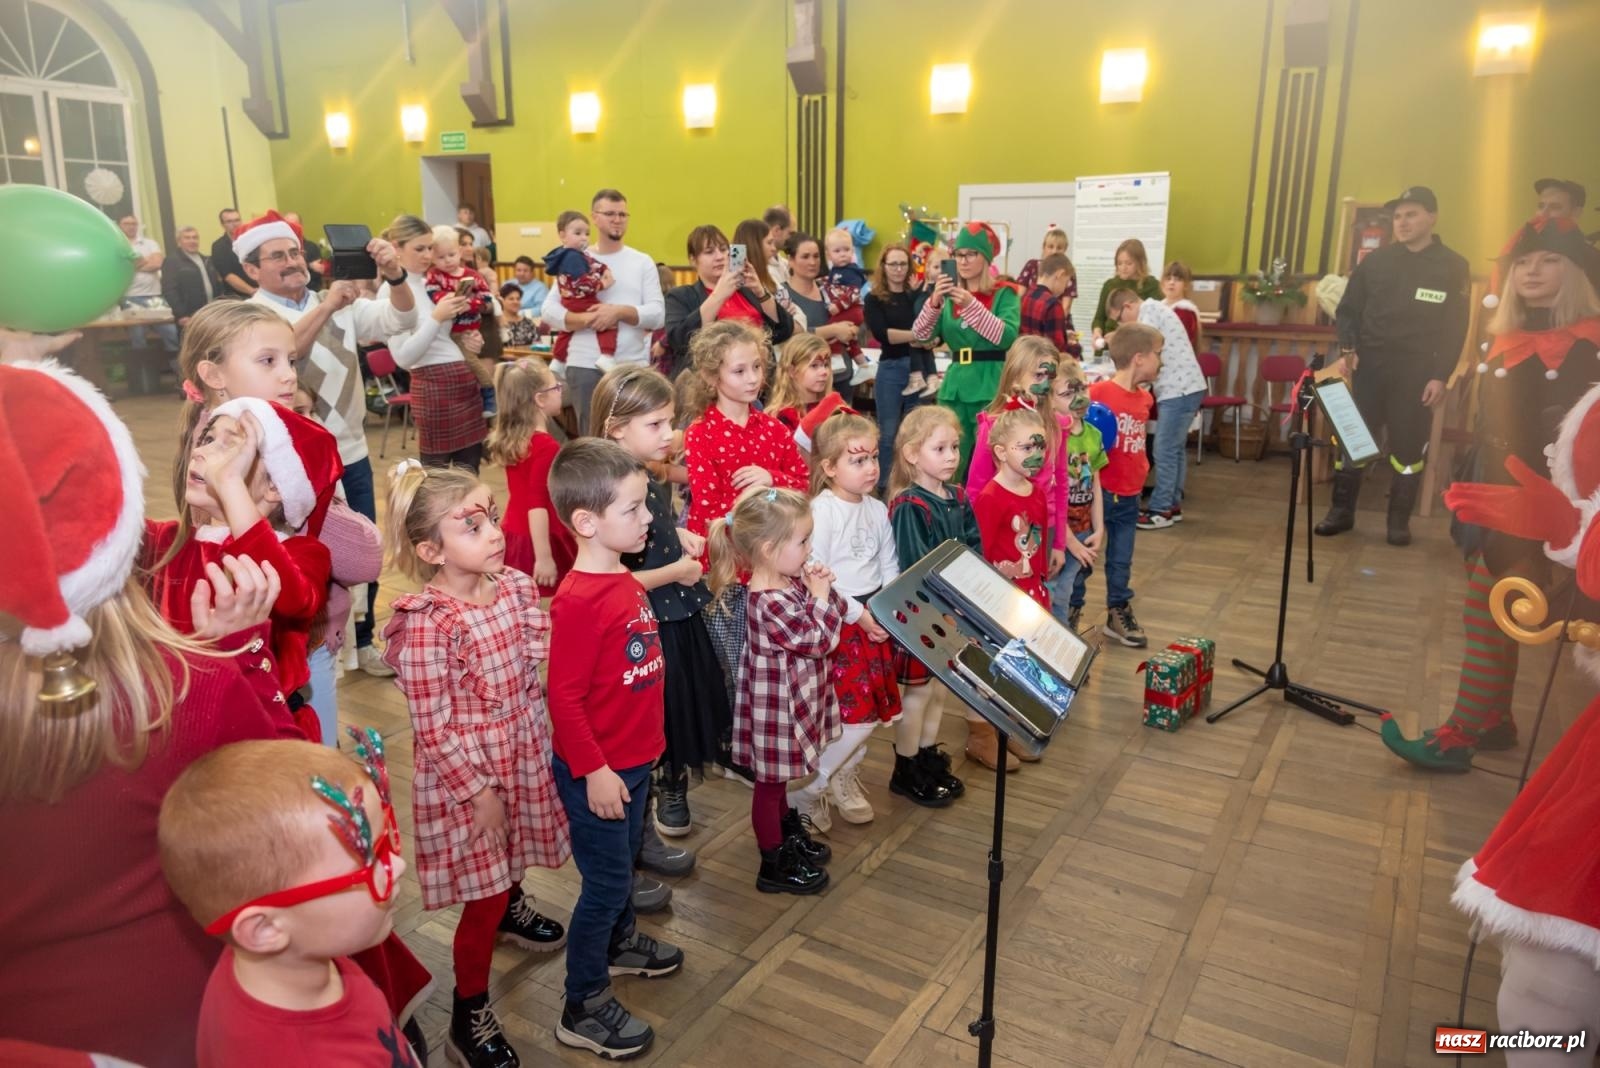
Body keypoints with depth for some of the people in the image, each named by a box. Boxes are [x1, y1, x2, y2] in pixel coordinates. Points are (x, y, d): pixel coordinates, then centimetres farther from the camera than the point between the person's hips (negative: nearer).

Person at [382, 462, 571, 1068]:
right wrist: (477, 788, -15)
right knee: (482, 895, 5)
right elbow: (432, 727, -20)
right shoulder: (428, 624, -25)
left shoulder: (516, 587, -6)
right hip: (464, 775, -6)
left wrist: (541, 745, 6)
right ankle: (469, 1017, 25)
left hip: (523, 755, 6)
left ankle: (511, 909, 61)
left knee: (510, 860, 29)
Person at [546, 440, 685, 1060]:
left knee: (624, 862, 26)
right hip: (597, 770, -8)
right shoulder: (579, 601, -26)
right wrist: (594, 770, -20)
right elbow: (563, 696, -23)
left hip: (635, 757, 8)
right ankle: (582, 1008, 22)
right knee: (606, 881, 5)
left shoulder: (626, 582, 1)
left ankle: (619, 943, 49)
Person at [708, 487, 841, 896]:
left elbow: (832, 613, 8)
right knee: (770, 781, 9)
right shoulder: (769, 603, -32)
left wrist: (824, 589, -10)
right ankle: (774, 865, 25)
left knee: (779, 775, 27)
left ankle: (788, 836, 46)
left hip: (793, 699, 9)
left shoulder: (791, 581, -2)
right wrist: (821, 595, -17)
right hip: (775, 704, -9)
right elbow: (820, 640, -24)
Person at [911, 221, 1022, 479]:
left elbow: (1007, 336, -16)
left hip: (991, 387, -4)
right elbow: (921, 334, 0)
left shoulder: (1004, 294, 1)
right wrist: (934, 301, -17)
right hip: (955, 385, 4)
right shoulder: (950, 296, 11)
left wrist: (972, 305, -24)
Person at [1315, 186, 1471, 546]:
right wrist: (1347, 349, -6)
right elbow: (1348, 309, 10)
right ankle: (1342, 510, 14)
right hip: (1370, 368, 2)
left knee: (1409, 448, 3)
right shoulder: (1375, 261, 6)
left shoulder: (1452, 267, 1)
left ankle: (1399, 520, 15)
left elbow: (1456, 328, -1)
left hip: (1417, 373, -2)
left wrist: (1441, 375, -9)